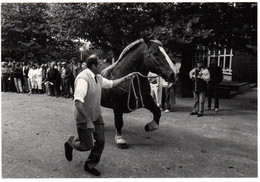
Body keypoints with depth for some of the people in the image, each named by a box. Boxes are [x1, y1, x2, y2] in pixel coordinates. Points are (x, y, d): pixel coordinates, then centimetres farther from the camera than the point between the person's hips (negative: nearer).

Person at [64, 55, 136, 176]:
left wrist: (126, 78, 15)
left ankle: (90, 165, 28)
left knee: (100, 141, 7)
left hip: (96, 116, 8)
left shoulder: (98, 78, 4)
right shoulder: (83, 79, -25)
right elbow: (78, 102, -31)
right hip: (84, 118, -8)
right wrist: (88, 120, -32)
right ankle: (70, 142, 35)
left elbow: (111, 84, 21)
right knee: (87, 146, 1)